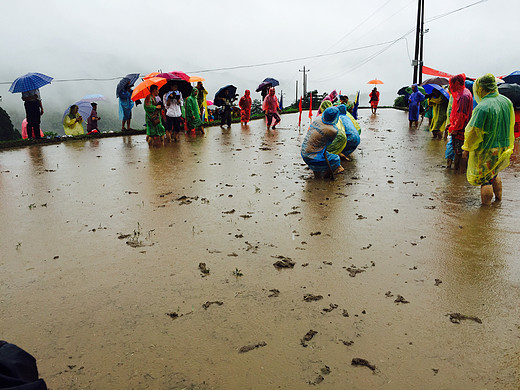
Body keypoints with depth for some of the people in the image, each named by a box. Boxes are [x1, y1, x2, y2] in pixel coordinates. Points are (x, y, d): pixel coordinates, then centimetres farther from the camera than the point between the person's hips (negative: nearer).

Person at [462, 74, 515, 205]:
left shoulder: (482, 108, -25)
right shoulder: (507, 101, 0)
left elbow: (474, 131, -20)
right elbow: (510, 125, 12)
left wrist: (467, 148, -7)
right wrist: (508, 145, 23)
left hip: (486, 150, -8)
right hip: (503, 148, 8)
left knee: (484, 180, 5)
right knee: (493, 174, 28)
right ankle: (498, 198, 42)